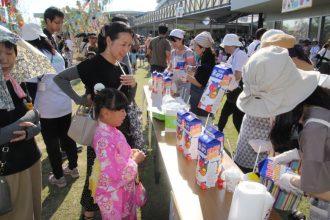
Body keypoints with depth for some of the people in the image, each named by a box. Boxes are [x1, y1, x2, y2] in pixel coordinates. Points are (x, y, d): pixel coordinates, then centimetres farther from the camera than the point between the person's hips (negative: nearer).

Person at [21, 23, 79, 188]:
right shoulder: (56, 55, 7)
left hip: (47, 109, -6)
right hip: (65, 105, 6)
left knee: (52, 144, 8)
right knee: (67, 138, 18)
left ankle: (58, 177, 21)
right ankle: (73, 168, 34)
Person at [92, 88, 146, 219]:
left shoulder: (109, 130, -4)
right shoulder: (104, 140, -33)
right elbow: (116, 174, -31)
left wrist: (130, 153, -1)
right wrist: (135, 160, -18)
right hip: (113, 196, -8)